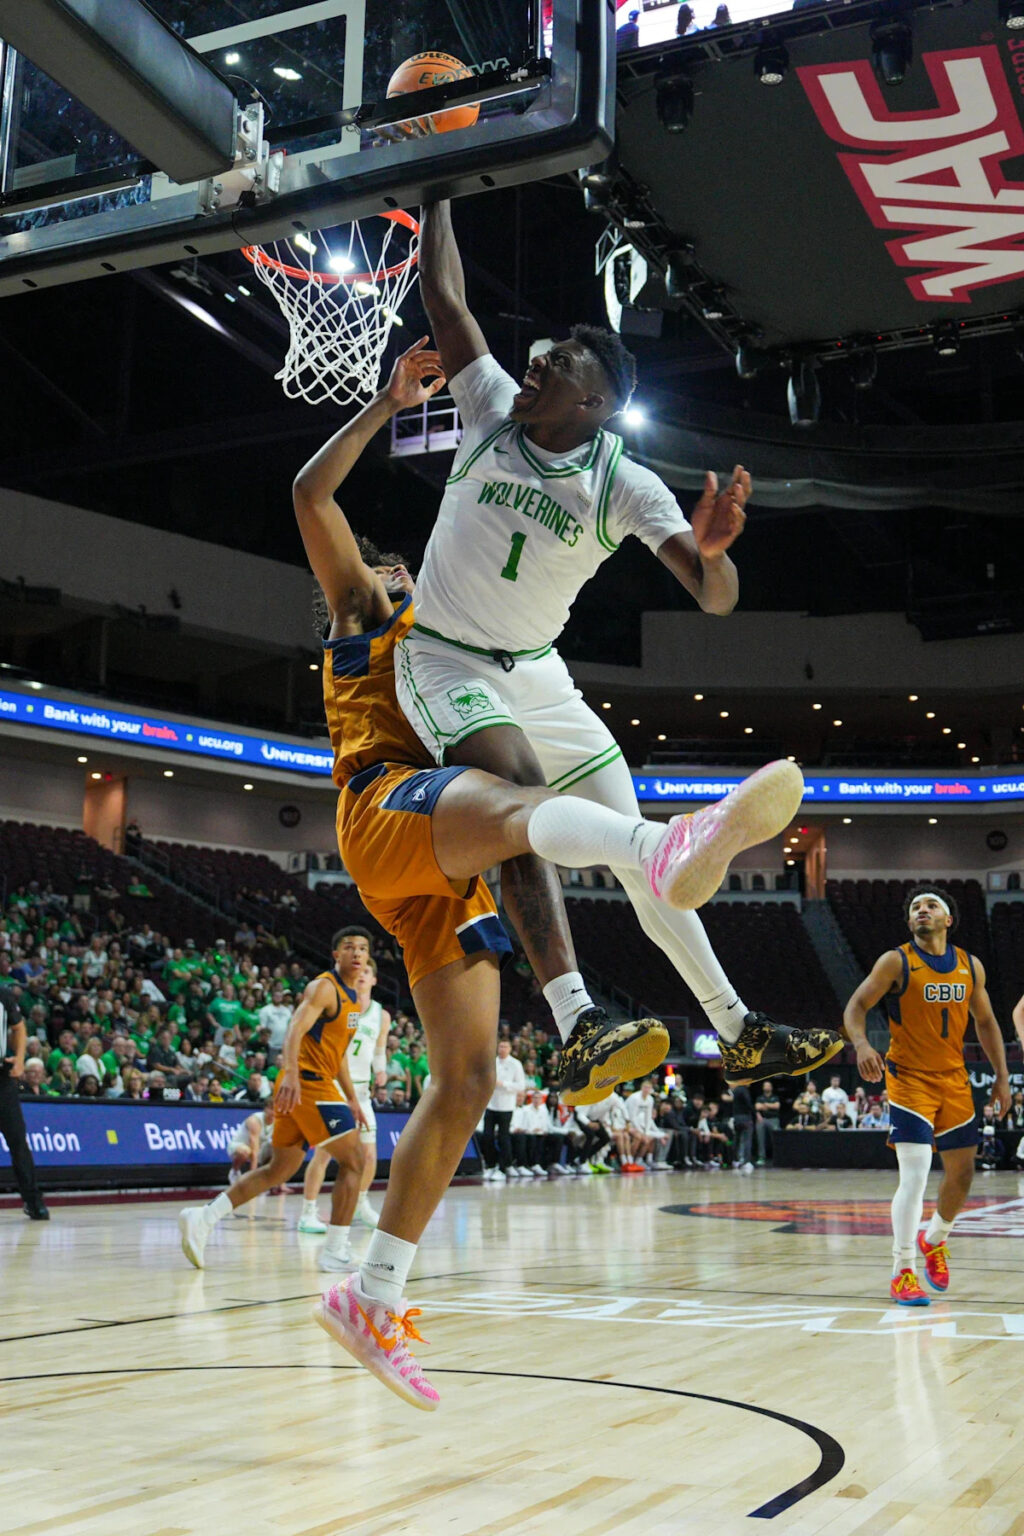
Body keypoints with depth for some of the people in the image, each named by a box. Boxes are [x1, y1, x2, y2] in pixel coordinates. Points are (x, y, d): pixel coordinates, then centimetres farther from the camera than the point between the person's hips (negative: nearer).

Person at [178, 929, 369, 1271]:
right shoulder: (324, 988, -10)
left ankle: (203, 1217, 10)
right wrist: (290, 1073, -40)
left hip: (317, 1085, 10)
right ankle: (335, 1250, -3)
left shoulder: (352, 998, 19)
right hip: (306, 1083, -10)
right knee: (353, 1160, -7)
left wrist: (352, 1099, 26)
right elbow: (295, 1029, -25)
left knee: (279, 1170, 12)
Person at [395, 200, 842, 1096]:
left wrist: (711, 550, -42)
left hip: (537, 673, 3)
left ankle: (740, 1034, 15)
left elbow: (716, 598, -20)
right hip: (445, 660, -2)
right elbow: (443, 294, -3)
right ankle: (575, 1027, -40)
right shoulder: (494, 410, -5)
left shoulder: (626, 485, -9)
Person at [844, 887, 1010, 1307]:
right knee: (914, 1174, -14)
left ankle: (934, 1240, 39)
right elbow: (855, 1007, -10)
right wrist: (862, 1044, -30)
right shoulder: (896, 962, -9)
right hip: (909, 1079, -5)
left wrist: (1002, 1075, 8)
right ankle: (902, 1273, -5)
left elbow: (985, 1021, 14)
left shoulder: (971, 966, 5)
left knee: (962, 1173, 11)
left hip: (954, 1079, 5)